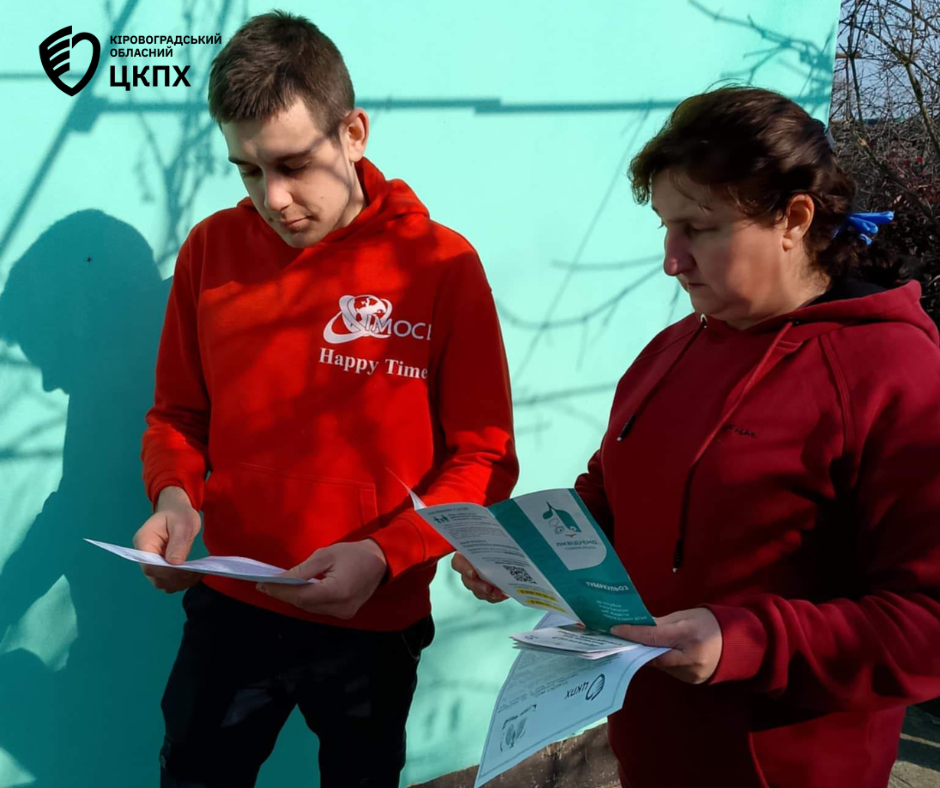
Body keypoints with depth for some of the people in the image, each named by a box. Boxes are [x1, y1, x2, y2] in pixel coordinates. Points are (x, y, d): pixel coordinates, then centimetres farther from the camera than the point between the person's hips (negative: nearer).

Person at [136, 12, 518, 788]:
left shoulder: (440, 262, -12)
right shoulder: (211, 248, -4)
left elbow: (483, 458, -9)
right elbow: (178, 415, 7)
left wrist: (383, 554, -23)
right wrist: (173, 495, -13)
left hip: (374, 624, -1)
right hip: (227, 608, 2)